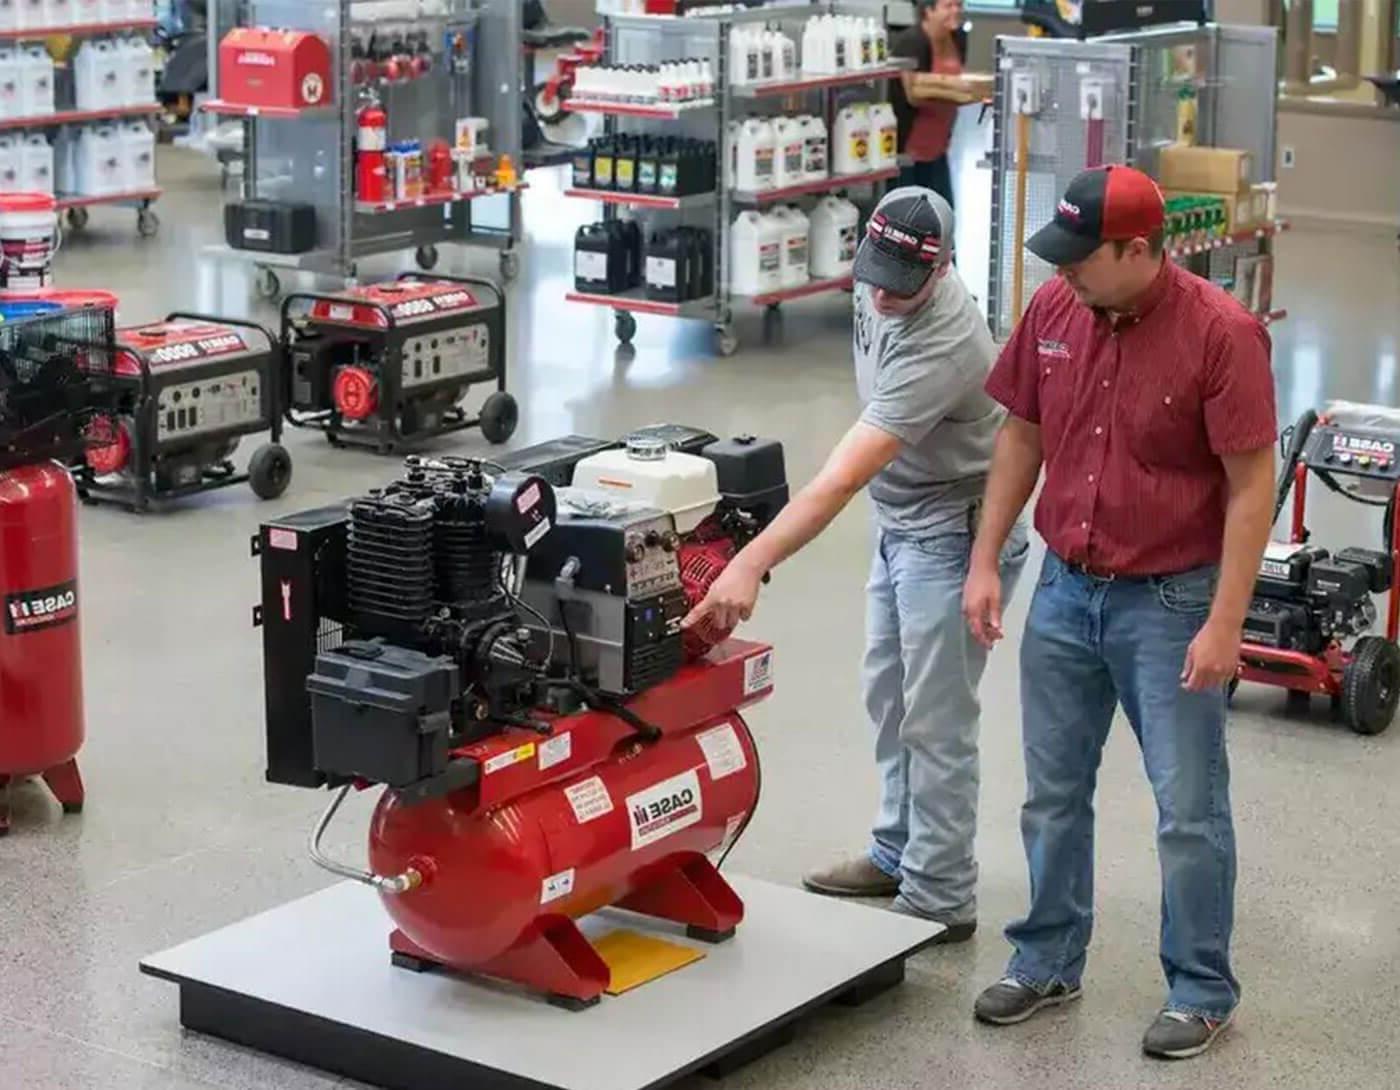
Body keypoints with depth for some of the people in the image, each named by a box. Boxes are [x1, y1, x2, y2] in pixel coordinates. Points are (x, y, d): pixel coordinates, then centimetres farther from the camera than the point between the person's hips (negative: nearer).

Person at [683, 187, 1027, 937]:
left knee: (934, 721, -3)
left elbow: (840, 480, -40)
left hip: (952, 535, -9)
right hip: (901, 522, 10)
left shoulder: (940, 346, -34)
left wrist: (751, 564, -45)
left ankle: (939, 900, 7)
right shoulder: (882, 285, -6)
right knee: (888, 696, 19)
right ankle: (899, 854, 34)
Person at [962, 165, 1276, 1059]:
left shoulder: (1222, 333, -18)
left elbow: (1251, 485, -16)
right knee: (1053, 793, 14)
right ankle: (1049, 960, 30)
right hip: (1066, 590, 5)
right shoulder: (1054, 311, -2)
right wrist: (987, 561, 6)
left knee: (1189, 808, 3)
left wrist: (1225, 625, -18)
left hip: (1171, 601, -5)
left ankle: (1202, 991, 17)